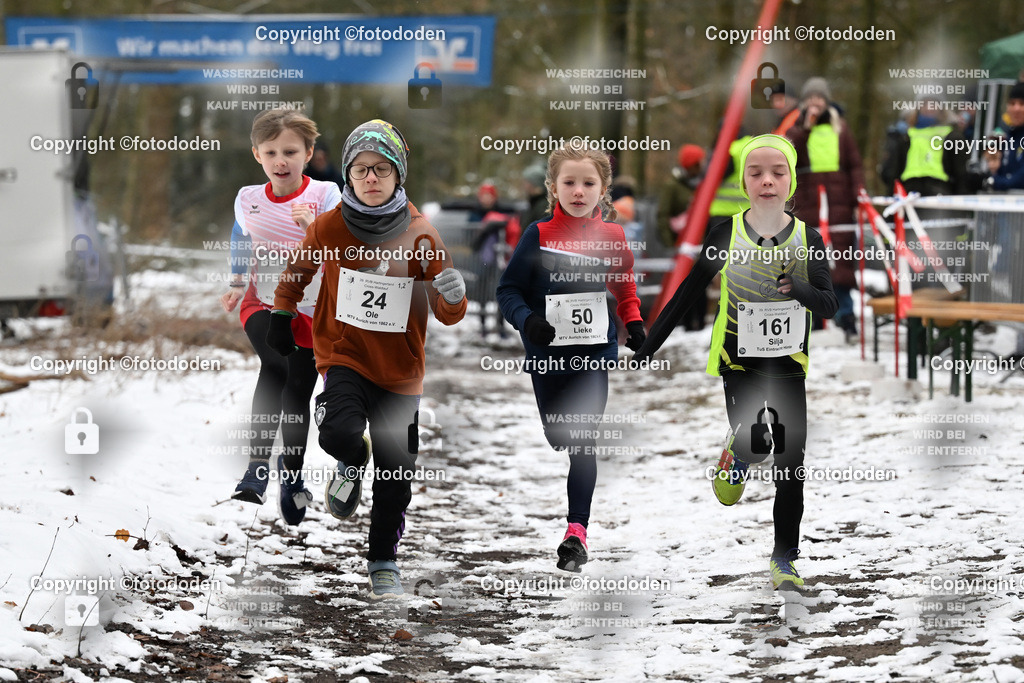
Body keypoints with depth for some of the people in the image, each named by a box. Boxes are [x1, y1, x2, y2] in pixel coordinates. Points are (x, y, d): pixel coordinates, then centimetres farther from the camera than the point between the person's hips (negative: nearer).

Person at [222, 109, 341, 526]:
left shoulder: (324, 195, -10)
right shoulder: (248, 200, -1)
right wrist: (237, 285, 10)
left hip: (311, 308, 0)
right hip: (263, 303, 0)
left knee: (298, 395, 8)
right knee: (275, 366, -30)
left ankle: (292, 477, 31)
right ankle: (257, 465, -31)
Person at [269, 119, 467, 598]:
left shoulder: (420, 234, -9)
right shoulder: (329, 228, -8)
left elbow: (449, 315, -7)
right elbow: (297, 270, 14)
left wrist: (450, 288, -28)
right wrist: (281, 318, 14)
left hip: (400, 370, 1)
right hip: (344, 356, -1)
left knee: (396, 478, 5)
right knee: (340, 433, -30)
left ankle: (384, 560, 31)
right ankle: (351, 464, 8)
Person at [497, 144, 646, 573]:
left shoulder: (611, 237, 1)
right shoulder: (538, 236, -5)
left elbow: (625, 287, 17)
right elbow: (508, 290, -3)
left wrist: (634, 325, 4)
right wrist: (526, 320, -21)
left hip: (596, 351, 0)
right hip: (547, 353, 0)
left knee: (584, 440, -8)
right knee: (555, 438, 11)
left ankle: (577, 530, -11)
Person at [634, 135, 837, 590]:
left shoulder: (807, 238, -4)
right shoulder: (727, 233, -7)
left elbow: (828, 305, -7)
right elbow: (685, 296, -3)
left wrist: (793, 286, -29)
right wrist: (644, 354, -5)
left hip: (788, 363, 1)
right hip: (738, 360, -1)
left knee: (790, 467, 1)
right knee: (755, 443, -20)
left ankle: (784, 559, 13)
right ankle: (737, 454, 17)